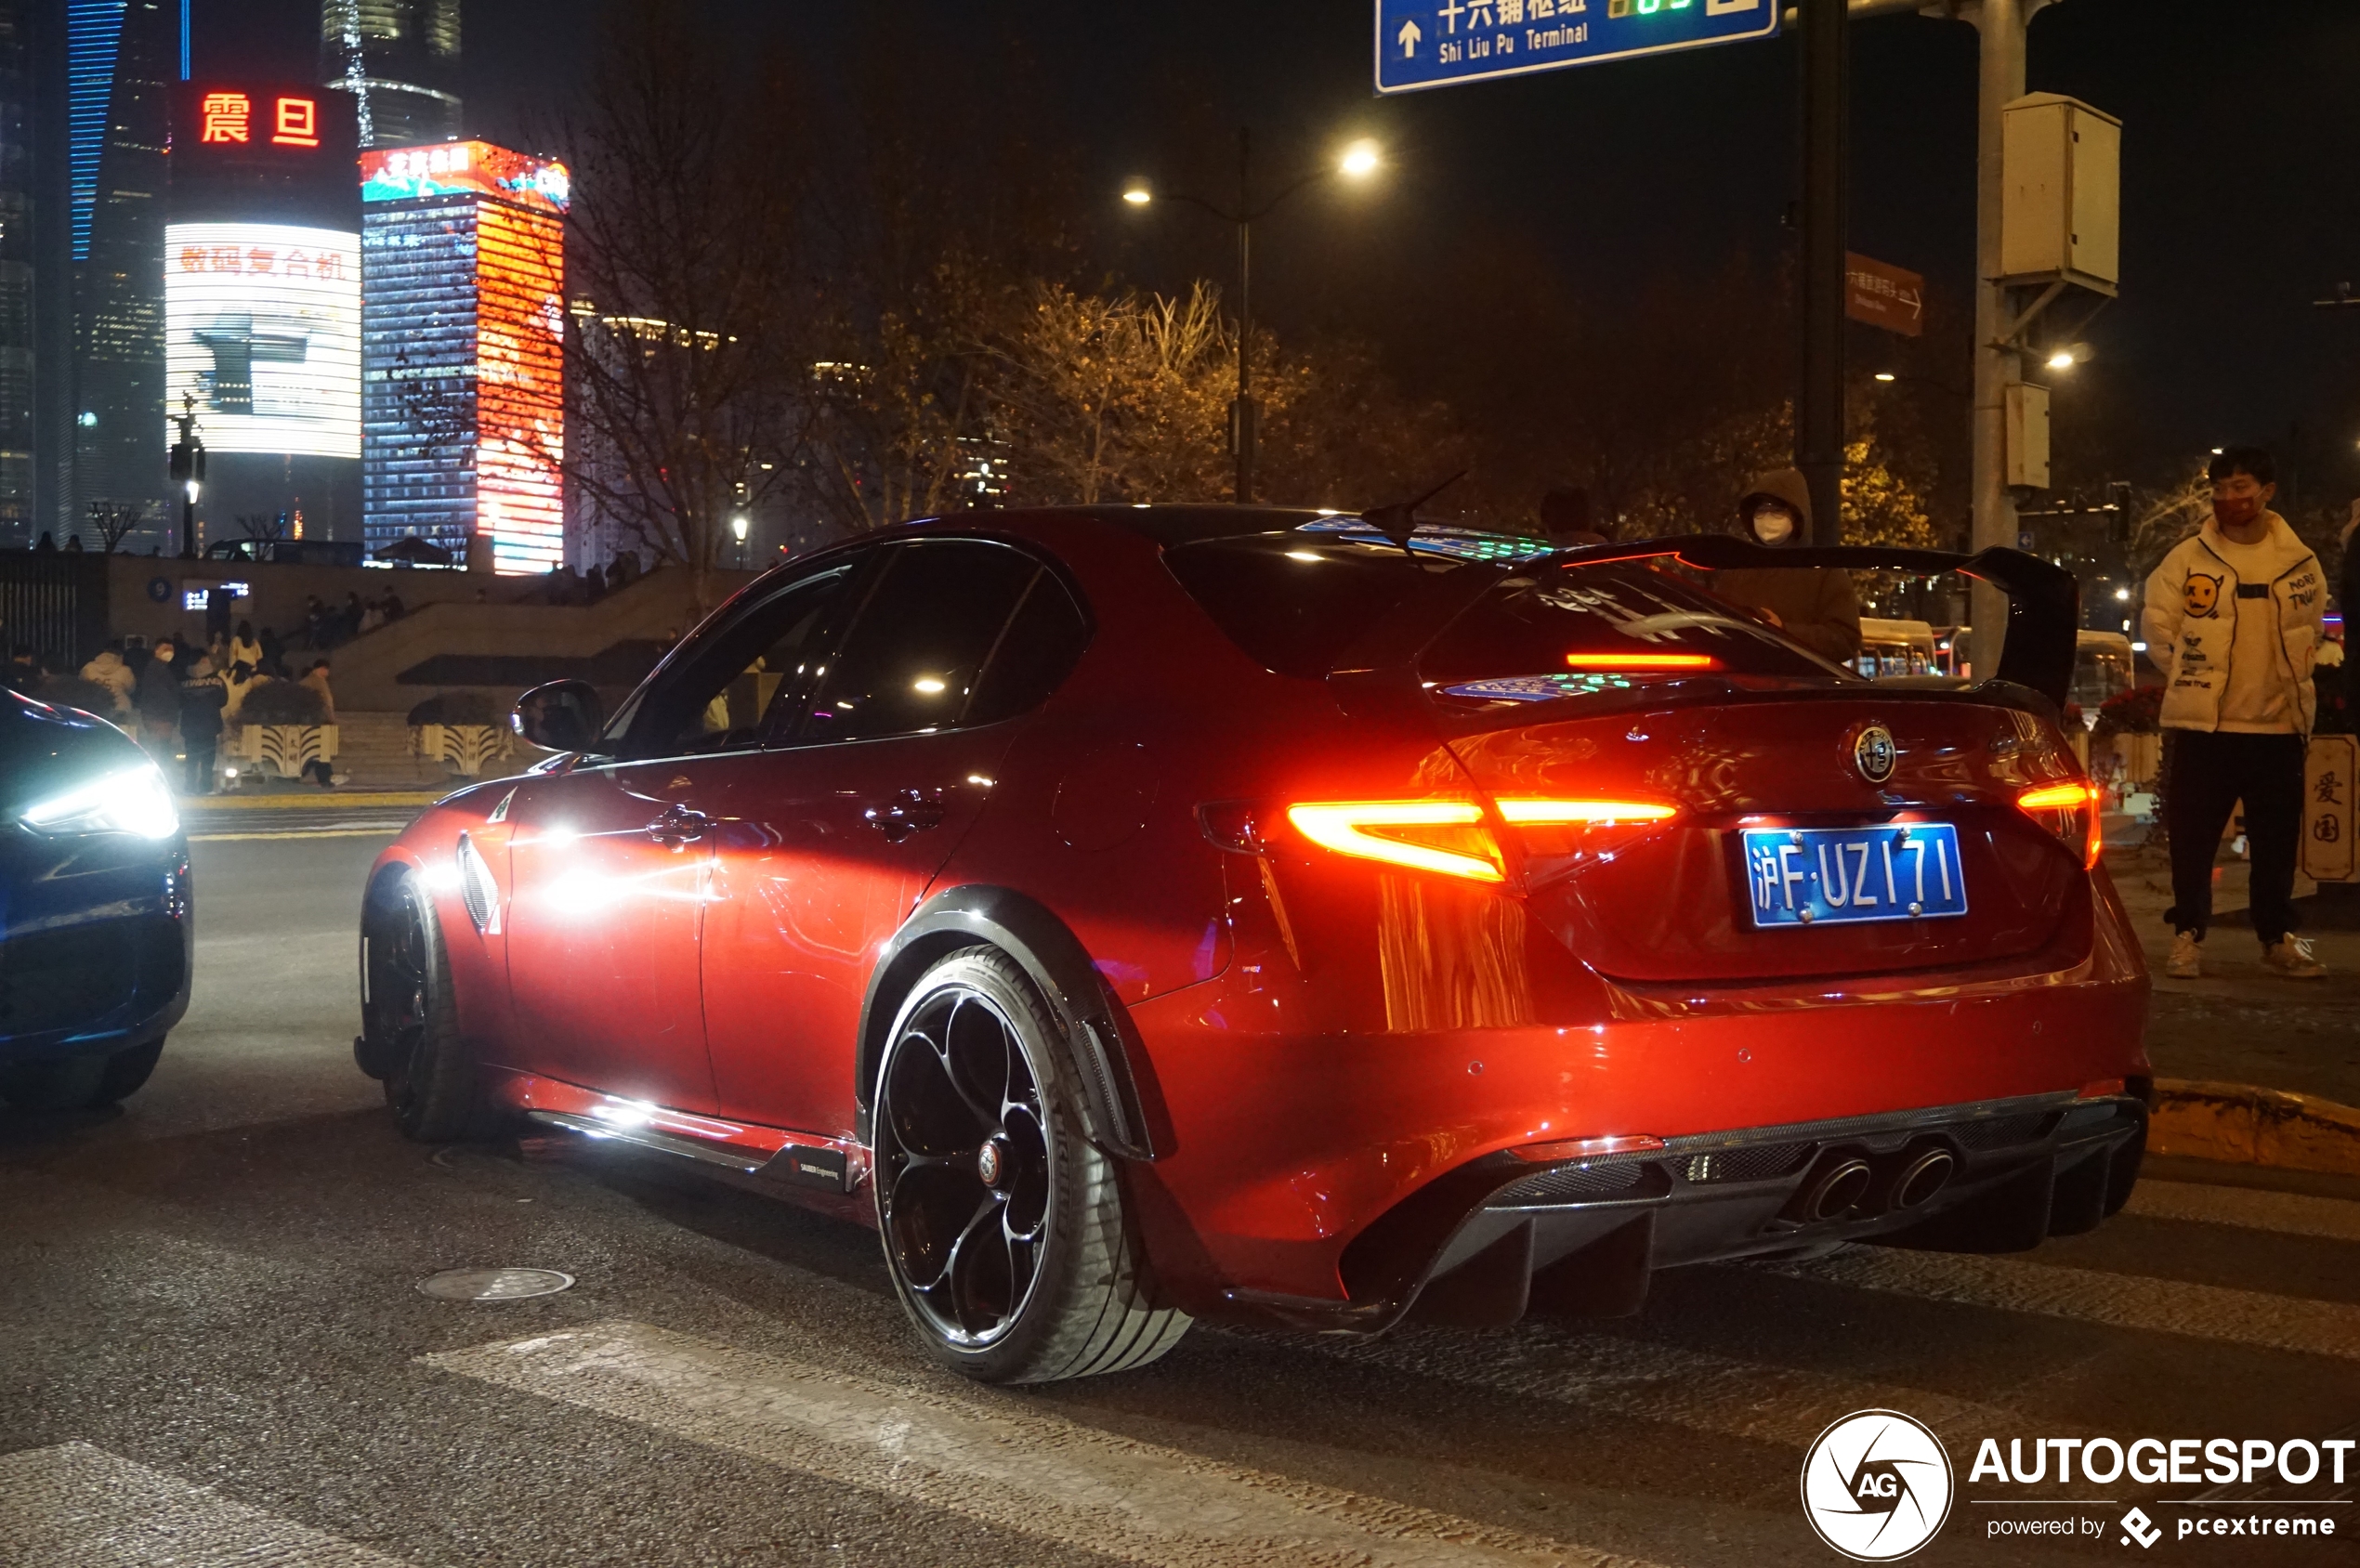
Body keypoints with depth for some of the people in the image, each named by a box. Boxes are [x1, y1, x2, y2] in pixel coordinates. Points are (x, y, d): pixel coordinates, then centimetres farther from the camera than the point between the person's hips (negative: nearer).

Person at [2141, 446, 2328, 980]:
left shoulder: (2301, 562, 3)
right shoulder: (2188, 557, -3)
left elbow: (2310, 629, 16)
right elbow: (2157, 626, 3)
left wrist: (2283, 677, 11)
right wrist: (2195, 678, 4)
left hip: (2278, 722, 2)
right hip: (2203, 723, -2)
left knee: (2277, 838, 8)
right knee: (2193, 836, 1)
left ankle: (2278, 939, 19)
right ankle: (2188, 936, 9)